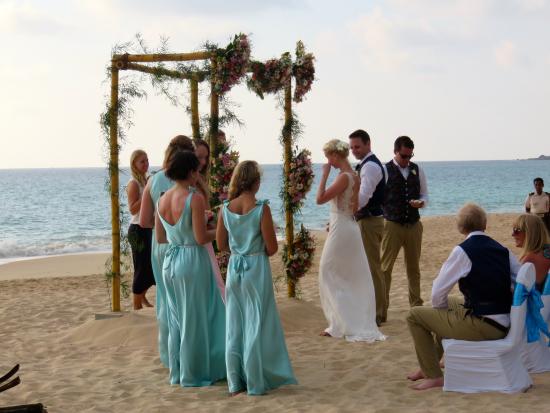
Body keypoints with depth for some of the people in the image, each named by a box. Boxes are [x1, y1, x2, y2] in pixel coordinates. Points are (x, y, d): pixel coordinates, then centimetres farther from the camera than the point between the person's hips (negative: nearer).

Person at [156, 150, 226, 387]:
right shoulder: (194, 198, -16)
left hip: (170, 261, 7)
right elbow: (201, 238, -18)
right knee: (195, 320, 5)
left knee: (176, 319, 17)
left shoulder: (162, 200, 4)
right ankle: (194, 375, 13)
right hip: (192, 261, -7)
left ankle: (177, 372, 25)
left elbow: (160, 238, 11)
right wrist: (219, 231, 0)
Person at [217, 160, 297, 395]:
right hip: (257, 269, -4)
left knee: (234, 326, 11)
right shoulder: (261, 209, -15)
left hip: (234, 268, 4)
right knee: (256, 325, 4)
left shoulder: (226, 209, -2)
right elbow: (272, 248, -12)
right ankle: (256, 383, 9)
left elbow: (221, 245, 5)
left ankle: (236, 382, 17)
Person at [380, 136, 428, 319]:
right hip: (392, 225, -4)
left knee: (414, 267, 12)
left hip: (414, 225, 4)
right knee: (385, 267, -4)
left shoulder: (418, 170, 9)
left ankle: (416, 306, 22)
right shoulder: (385, 170, -4)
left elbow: (424, 194, 15)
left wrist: (421, 202, -8)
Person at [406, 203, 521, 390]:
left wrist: (441, 307, 12)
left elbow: (438, 292, -10)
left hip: (482, 326, -8)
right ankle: (429, 365, 45)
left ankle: (433, 375, 7)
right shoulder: (503, 250, 8)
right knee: (450, 304, 35)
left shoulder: (463, 251, -11)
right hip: (504, 325, 8)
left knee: (415, 316, 4)